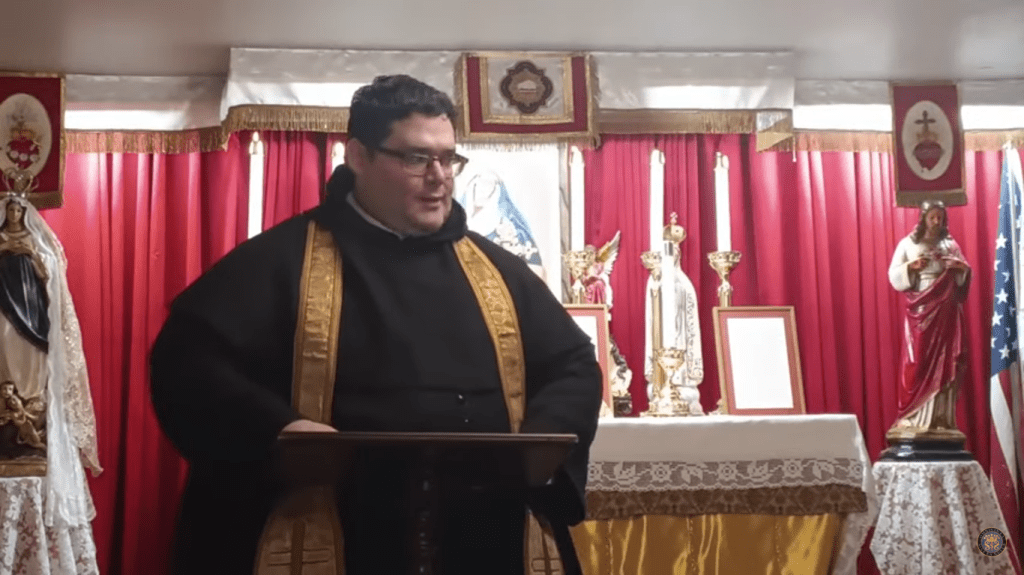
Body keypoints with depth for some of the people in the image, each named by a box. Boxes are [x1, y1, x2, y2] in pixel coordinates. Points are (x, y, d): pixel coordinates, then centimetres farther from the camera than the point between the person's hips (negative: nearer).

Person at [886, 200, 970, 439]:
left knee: (945, 362, -1)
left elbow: (964, 276, 13)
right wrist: (911, 266, -19)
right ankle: (914, 418, -4)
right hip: (920, 311, -3)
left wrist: (960, 267, -8)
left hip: (947, 311, 3)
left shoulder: (950, 244, 10)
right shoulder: (907, 244, 2)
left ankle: (941, 419, 3)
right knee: (918, 362, -7)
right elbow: (894, 276, -1)